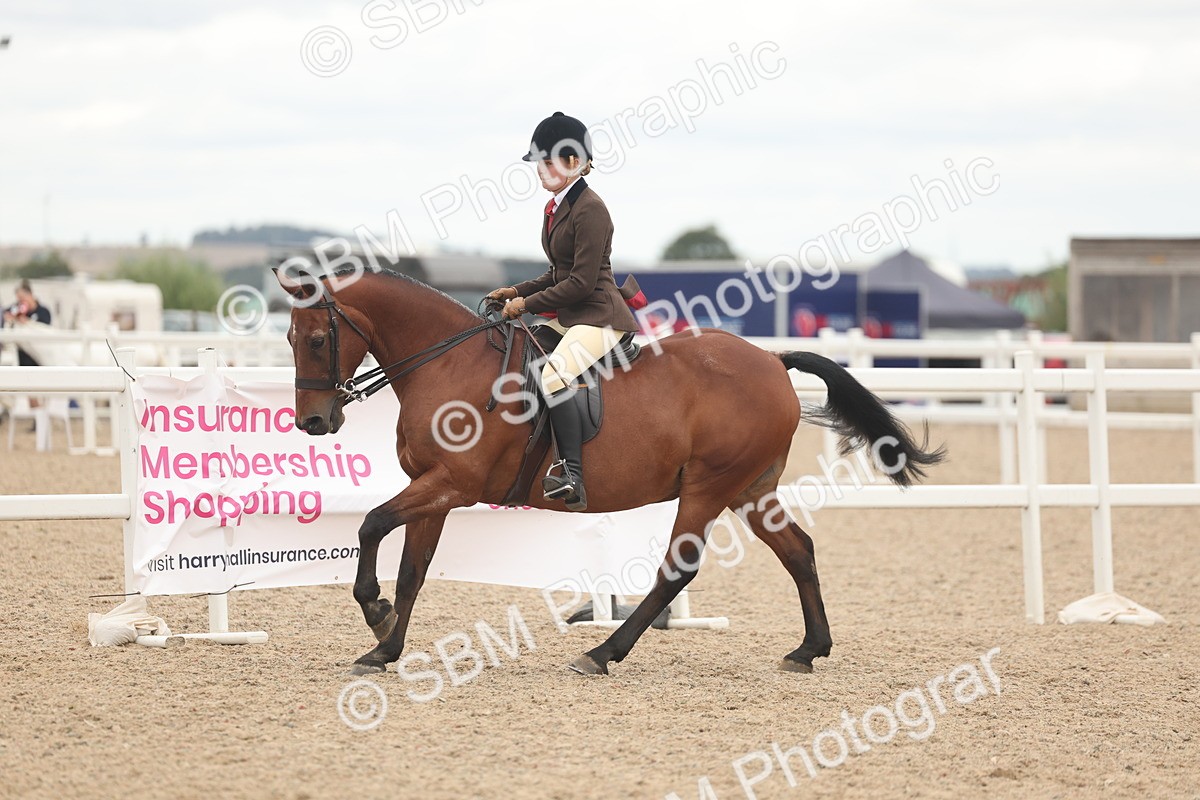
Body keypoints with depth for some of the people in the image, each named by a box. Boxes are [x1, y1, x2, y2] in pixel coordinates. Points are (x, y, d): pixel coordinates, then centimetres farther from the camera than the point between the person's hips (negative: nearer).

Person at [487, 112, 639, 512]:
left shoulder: (589, 209, -15)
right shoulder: (555, 208, 14)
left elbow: (581, 282, -19)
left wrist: (528, 304, -14)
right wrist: (517, 292, 10)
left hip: (599, 317, -11)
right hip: (568, 316, 11)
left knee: (555, 375, -32)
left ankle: (573, 478, -37)